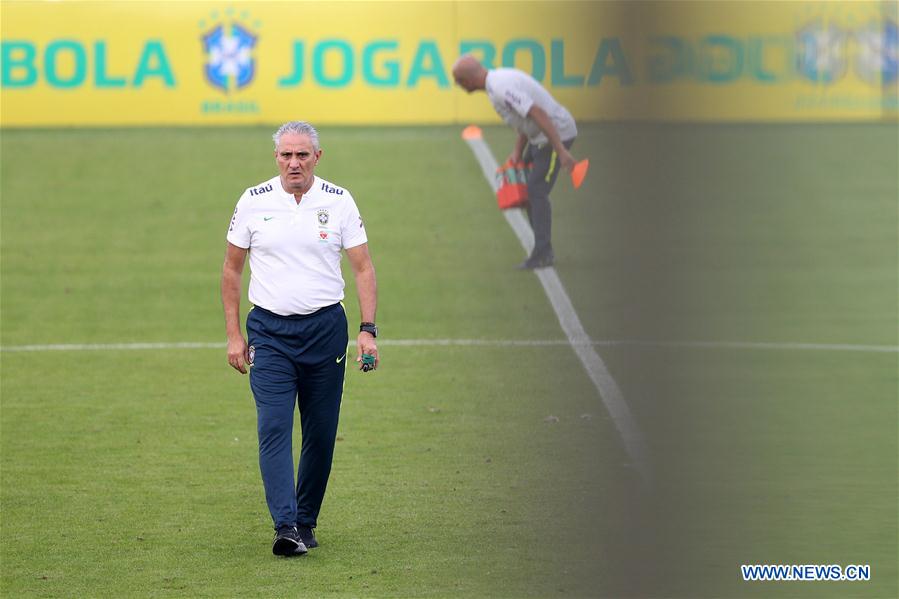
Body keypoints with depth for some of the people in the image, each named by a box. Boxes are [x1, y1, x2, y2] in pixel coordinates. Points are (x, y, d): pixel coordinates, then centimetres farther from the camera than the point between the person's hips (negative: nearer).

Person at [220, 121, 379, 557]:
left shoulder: (339, 202, 0)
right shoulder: (253, 202, 1)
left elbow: (363, 268, 2)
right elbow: (231, 270, 8)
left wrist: (367, 330, -8)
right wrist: (234, 335, 3)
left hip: (325, 328, 1)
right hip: (269, 330, -1)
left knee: (321, 433, 4)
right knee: (274, 428, -14)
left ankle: (306, 522, 18)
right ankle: (285, 527, -21)